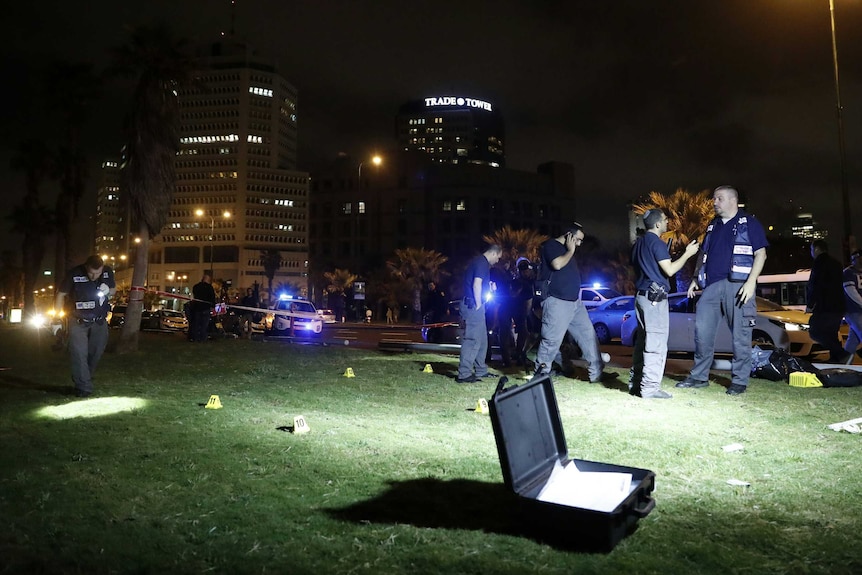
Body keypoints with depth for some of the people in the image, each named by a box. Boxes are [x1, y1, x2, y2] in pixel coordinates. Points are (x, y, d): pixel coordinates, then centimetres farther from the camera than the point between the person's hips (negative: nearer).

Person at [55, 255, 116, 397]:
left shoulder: (107, 272, -8)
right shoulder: (74, 274, -19)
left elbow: (114, 289, 10)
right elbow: (61, 294, -7)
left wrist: (108, 291, -16)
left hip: (99, 321, 4)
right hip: (78, 321, -4)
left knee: (96, 353, 11)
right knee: (79, 354, -9)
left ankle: (82, 380, 31)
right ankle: (84, 388, -3)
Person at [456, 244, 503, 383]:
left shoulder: (478, 261, 20)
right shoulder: (482, 262, -11)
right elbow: (477, 284, -21)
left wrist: (490, 287, 17)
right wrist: (478, 305, -17)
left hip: (473, 305, 11)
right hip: (474, 305, -11)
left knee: (482, 340, 16)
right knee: (473, 339, -11)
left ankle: (481, 370, 24)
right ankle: (464, 374, -11)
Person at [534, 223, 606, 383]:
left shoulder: (568, 250, 20)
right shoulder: (551, 245, -6)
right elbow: (557, 264, -22)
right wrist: (571, 251, -7)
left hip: (575, 301, 9)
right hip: (557, 302, -9)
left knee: (589, 335, 7)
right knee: (552, 340, -9)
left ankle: (597, 373, 13)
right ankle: (540, 376, 1)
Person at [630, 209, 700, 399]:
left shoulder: (639, 243, 16)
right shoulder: (657, 243, -12)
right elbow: (669, 270, -17)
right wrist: (687, 253, -7)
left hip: (641, 295, 9)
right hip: (655, 297, -9)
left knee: (642, 341, 11)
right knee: (656, 344, -8)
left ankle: (637, 383, 13)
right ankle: (650, 387, -9)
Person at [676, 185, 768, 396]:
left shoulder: (749, 223, 1)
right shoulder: (713, 225, 19)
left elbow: (761, 254, -4)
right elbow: (703, 254, 24)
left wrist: (751, 282, -14)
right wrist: (696, 278, 14)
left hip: (737, 285, -6)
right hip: (711, 285, 6)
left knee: (740, 335, -1)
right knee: (702, 330, 2)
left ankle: (739, 380, 7)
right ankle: (699, 376, 11)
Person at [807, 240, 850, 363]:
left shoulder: (820, 262, -8)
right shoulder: (836, 263, 21)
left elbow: (815, 285, -16)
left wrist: (810, 304, -9)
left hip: (825, 307, -9)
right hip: (838, 307, 9)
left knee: (815, 332, -8)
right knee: (830, 335, 14)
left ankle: (842, 354, -19)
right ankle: (836, 359, 10)